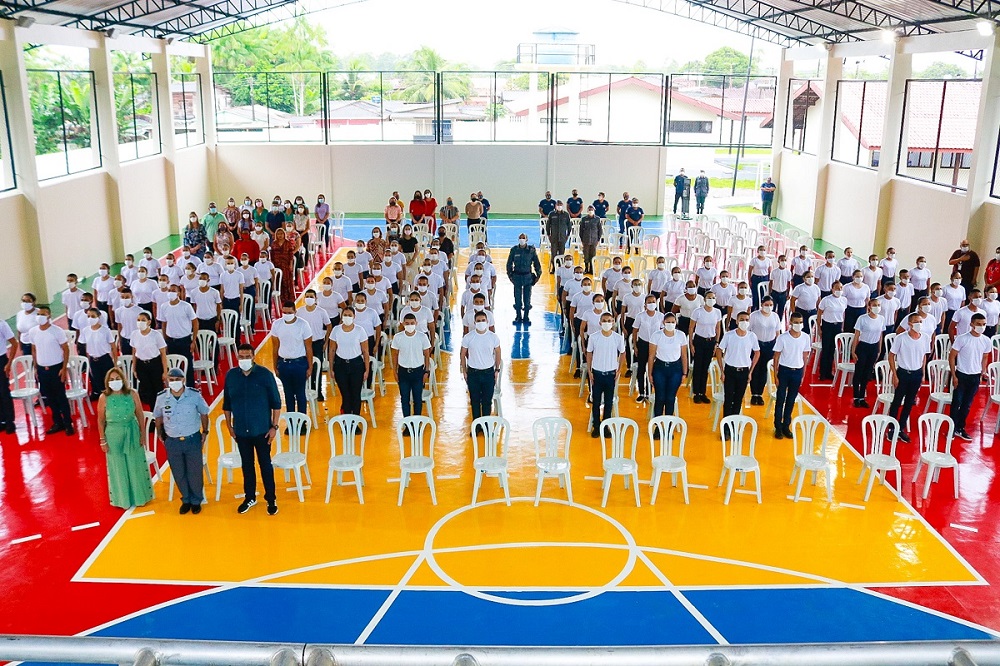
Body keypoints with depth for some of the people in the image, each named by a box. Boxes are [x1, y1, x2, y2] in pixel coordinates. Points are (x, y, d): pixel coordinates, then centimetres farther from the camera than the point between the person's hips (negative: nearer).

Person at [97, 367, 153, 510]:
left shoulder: (132, 394, -9)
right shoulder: (104, 397, -11)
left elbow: (140, 415, 0)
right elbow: (101, 421, -3)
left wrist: (142, 434, 2)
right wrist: (103, 440, -2)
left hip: (132, 433, 1)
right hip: (114, 435, -1)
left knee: (136, 466, 13)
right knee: (118, 468, 12)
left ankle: (139, 496, 33)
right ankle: (122, 499, 30)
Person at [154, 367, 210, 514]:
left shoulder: (194, 395, -13)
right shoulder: (161, 398, -8)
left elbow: (204, 413, 2)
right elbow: (158, 417, 9)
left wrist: (204, 432, 4)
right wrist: (161, 435, 12)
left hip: (193, 440, -1)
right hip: (172, 442, 2)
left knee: (195, 473, 9)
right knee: (179, 474, 13)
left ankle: (196, 501, 29)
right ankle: (186, 500, 33)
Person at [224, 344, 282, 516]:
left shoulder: (265, 374, -13)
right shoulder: (231, 375, -4)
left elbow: (276, 403, -8)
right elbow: (227, 403, 6)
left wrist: (274, 426, -9)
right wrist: (229, 426, 6)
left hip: (262, 430, -3)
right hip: (241, 431, 3)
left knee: (265, 464, 8)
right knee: (247, 465, 16)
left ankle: (271, 499, 22)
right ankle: (249, 497, 32)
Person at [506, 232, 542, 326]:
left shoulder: (531, 250, -1)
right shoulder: (514, 250, 1)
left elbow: (537, 263, 6)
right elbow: (509, 263, 9)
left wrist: (538, 274, 3)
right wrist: (510, 274, 4)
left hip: (528, 276, 0)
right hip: (517, 276, 1)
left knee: (527, 298, 3)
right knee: (517, 297, 5)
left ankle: (526, 318, 14)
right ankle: (518, 317, 17)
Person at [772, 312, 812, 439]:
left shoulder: (805, 337, -3)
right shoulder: (782, 337, -12)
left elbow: (805, 356, 6)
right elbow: (776, 356, -6)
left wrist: (803, 374, 7)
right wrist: (775, 374, -7)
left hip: (797, 371, 3)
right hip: (784, 370, -3)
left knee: (791, 400, 11)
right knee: (780, 399, 4)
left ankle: (786, 426, 23)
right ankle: (778, 427, 14)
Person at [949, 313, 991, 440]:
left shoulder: (987, 341, -2)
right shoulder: (962, 339, -14)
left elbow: (985, 358, 13)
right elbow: (952, 356, -9)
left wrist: (982, 373, 8)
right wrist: (954, 376, -10)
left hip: (976, 377, 4)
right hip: (961, 375, -4)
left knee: (967, 404, 12)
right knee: (956, 403, 2)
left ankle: (960, 428, 24)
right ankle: (953, 429, 14)